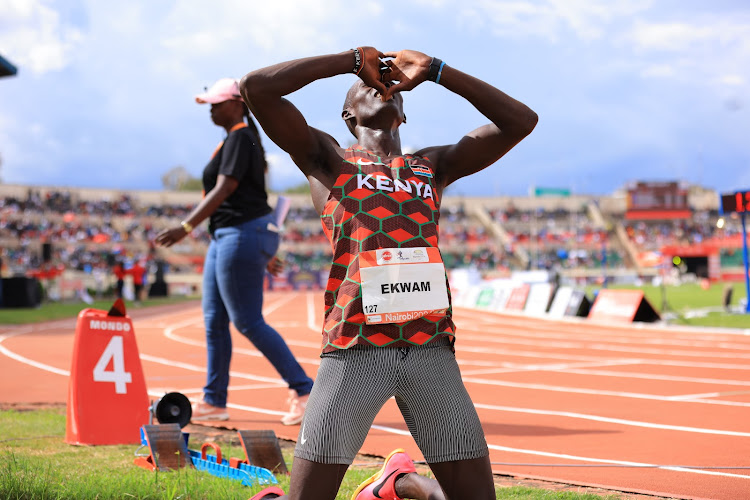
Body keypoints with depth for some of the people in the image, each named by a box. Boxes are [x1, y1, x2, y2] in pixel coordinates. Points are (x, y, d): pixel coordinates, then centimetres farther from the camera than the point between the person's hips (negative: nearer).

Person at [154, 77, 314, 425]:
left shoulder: (240, 137, -13)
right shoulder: (238, 138, 18)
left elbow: (223, 190, -23)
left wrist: (186, 227, -29)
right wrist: (264, 248, 24)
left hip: (242, 234, -11)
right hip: (225, 237, 11)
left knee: (248, 322, -8)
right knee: (214, 321, 10)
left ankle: (303, 389, -2)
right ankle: (214, 402, 16)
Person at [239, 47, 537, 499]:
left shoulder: (434, 166, 21)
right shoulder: (327, 159, 13)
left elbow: (521, 120, 14)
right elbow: (256, 88, 0)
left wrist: (434, 69, 11)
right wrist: (354, 61, 6)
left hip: (432, 349, 3)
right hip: (355, 348, -3)